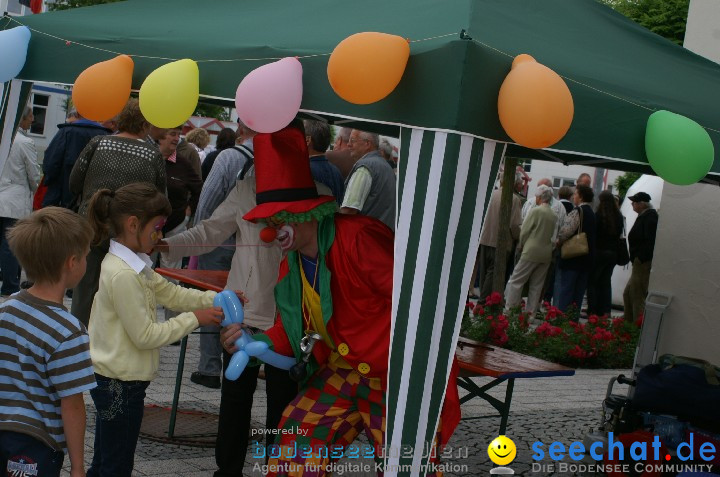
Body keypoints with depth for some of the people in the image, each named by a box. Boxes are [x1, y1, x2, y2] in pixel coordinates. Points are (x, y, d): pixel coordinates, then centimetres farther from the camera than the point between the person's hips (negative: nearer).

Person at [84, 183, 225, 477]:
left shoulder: (133, 264, 6)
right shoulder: (123, 275, -25)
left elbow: (170, 292, 12)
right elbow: (145, 336, -22)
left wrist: (215, 299, 1)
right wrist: (194, 319, -15)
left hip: (111, 381, 10)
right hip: (120, 384, -10)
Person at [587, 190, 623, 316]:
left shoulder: (599, 215, -14)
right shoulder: (619, 217, 3)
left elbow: (593, 234, -12)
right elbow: (620, 234, 8)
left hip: (599, 251, -6)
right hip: (613, 253, 6)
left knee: (593, 281, 3)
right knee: (606, 282, 13)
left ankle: (593, 310, -1)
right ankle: (605, 311, 11)